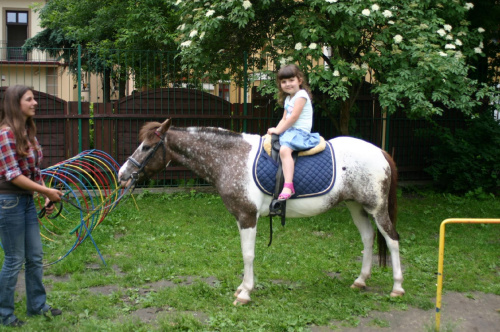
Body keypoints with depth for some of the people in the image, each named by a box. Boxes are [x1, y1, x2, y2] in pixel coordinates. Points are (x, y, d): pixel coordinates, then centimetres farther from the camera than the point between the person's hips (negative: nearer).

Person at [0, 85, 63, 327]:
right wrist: (47, 190, -18)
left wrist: (46, 196, 4)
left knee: (35, 257, 15)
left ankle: (37, 305, 30)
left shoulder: (28, 132, 8)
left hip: (27, 200, 8)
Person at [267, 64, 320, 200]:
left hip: (300, 131, -11)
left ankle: (288, 185, -44)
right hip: (289, 131, 11)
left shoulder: (301, 95, -8)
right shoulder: (287, 99, 21)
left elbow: (294, 117, -16)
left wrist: (278, 130, -12)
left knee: (284, 149, -35)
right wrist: (276, 130, 1)